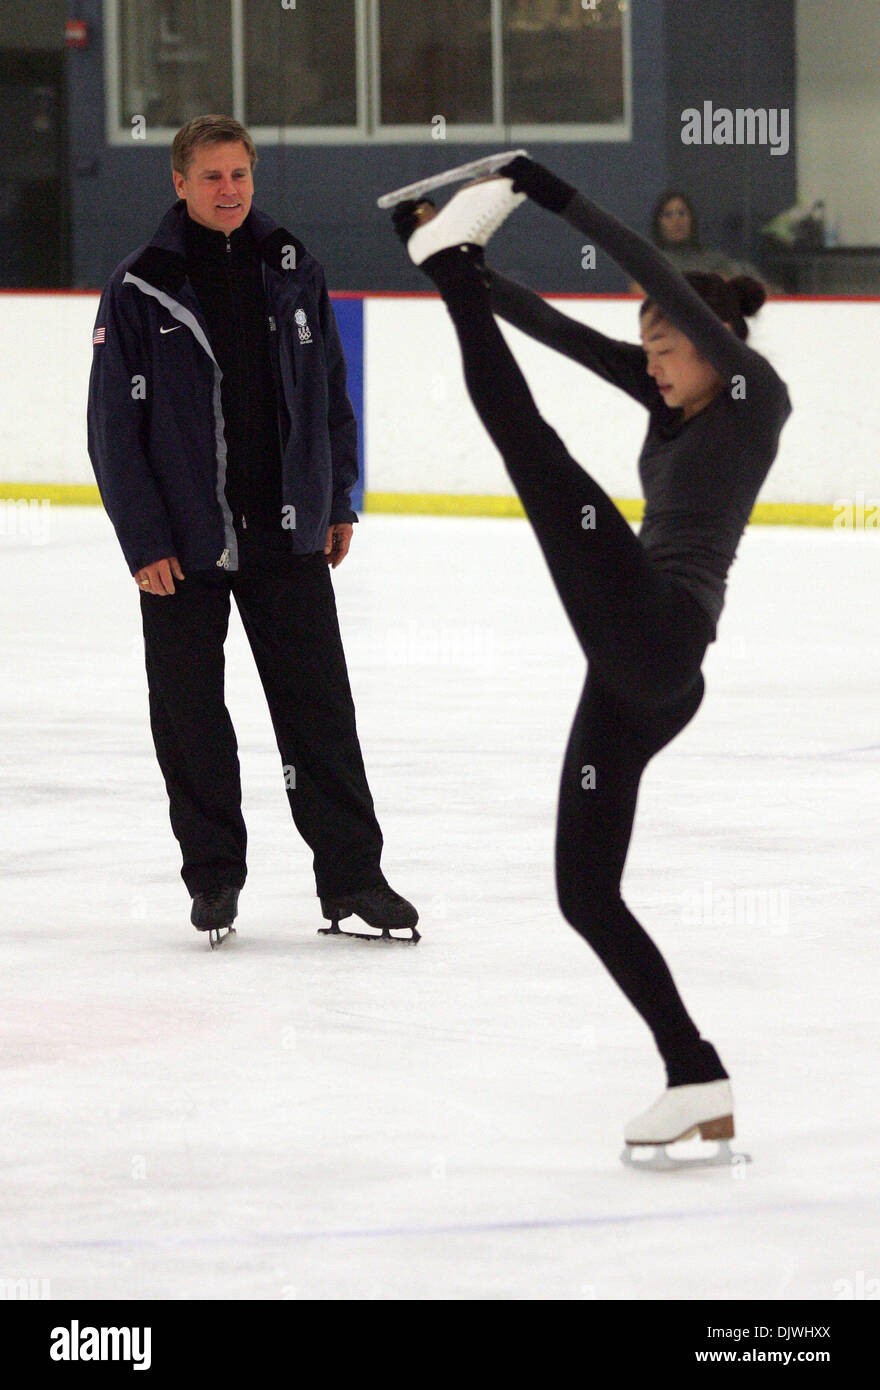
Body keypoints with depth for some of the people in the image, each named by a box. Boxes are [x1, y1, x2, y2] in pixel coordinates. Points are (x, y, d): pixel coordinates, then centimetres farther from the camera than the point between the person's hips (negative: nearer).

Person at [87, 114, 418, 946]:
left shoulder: (292, 270, 5)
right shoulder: (139, 290, -6)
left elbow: (328, 391, 14)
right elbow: (115, 427, -6)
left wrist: (337, 501, 11)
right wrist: (143, 541, -10)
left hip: (288, 534, 2)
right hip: (184, 540, -2)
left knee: (319, 706, 1)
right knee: (189, 718, 4)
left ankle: (351, 875, 7)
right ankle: (213, 875, 18)